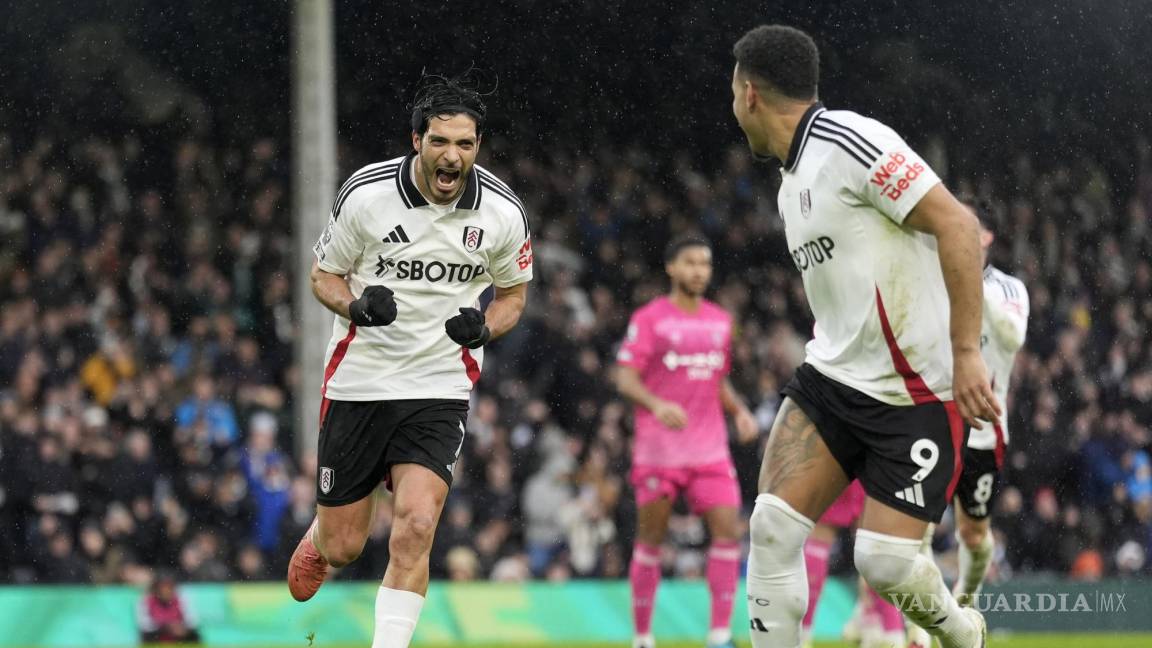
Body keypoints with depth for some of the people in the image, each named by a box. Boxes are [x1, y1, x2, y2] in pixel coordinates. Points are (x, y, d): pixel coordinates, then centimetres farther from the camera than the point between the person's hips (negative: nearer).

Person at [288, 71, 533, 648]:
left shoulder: (503, 212, -7)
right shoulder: (365, 194, -12)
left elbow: (513, 293, 10)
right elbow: (324, 275, 2)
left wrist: (483, 327, -13)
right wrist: (356, 306, -21)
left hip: (440, 388, 0)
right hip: (359, 379, 0)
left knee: (414, 529, -21)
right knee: (342, 547, 7)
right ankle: (316, 539, 45)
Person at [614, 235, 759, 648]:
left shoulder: (720, 321, 13)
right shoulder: (650, 319, -3)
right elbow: (625, 378, -10)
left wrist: (740, 411, 5)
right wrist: (657, 405, -29)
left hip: (710, 450, 4)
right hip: (658, 449, -4)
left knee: (728, 529, -10)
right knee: (651, 539, 2)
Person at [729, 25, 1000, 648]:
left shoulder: (849, 141, -15)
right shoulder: (792, 179, 15)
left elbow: (956, 224, -20)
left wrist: (966, 352, -23)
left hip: (916, 396, -8)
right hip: (831, 379, 8)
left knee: (884, 561, -10)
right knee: (773, 526, -9)